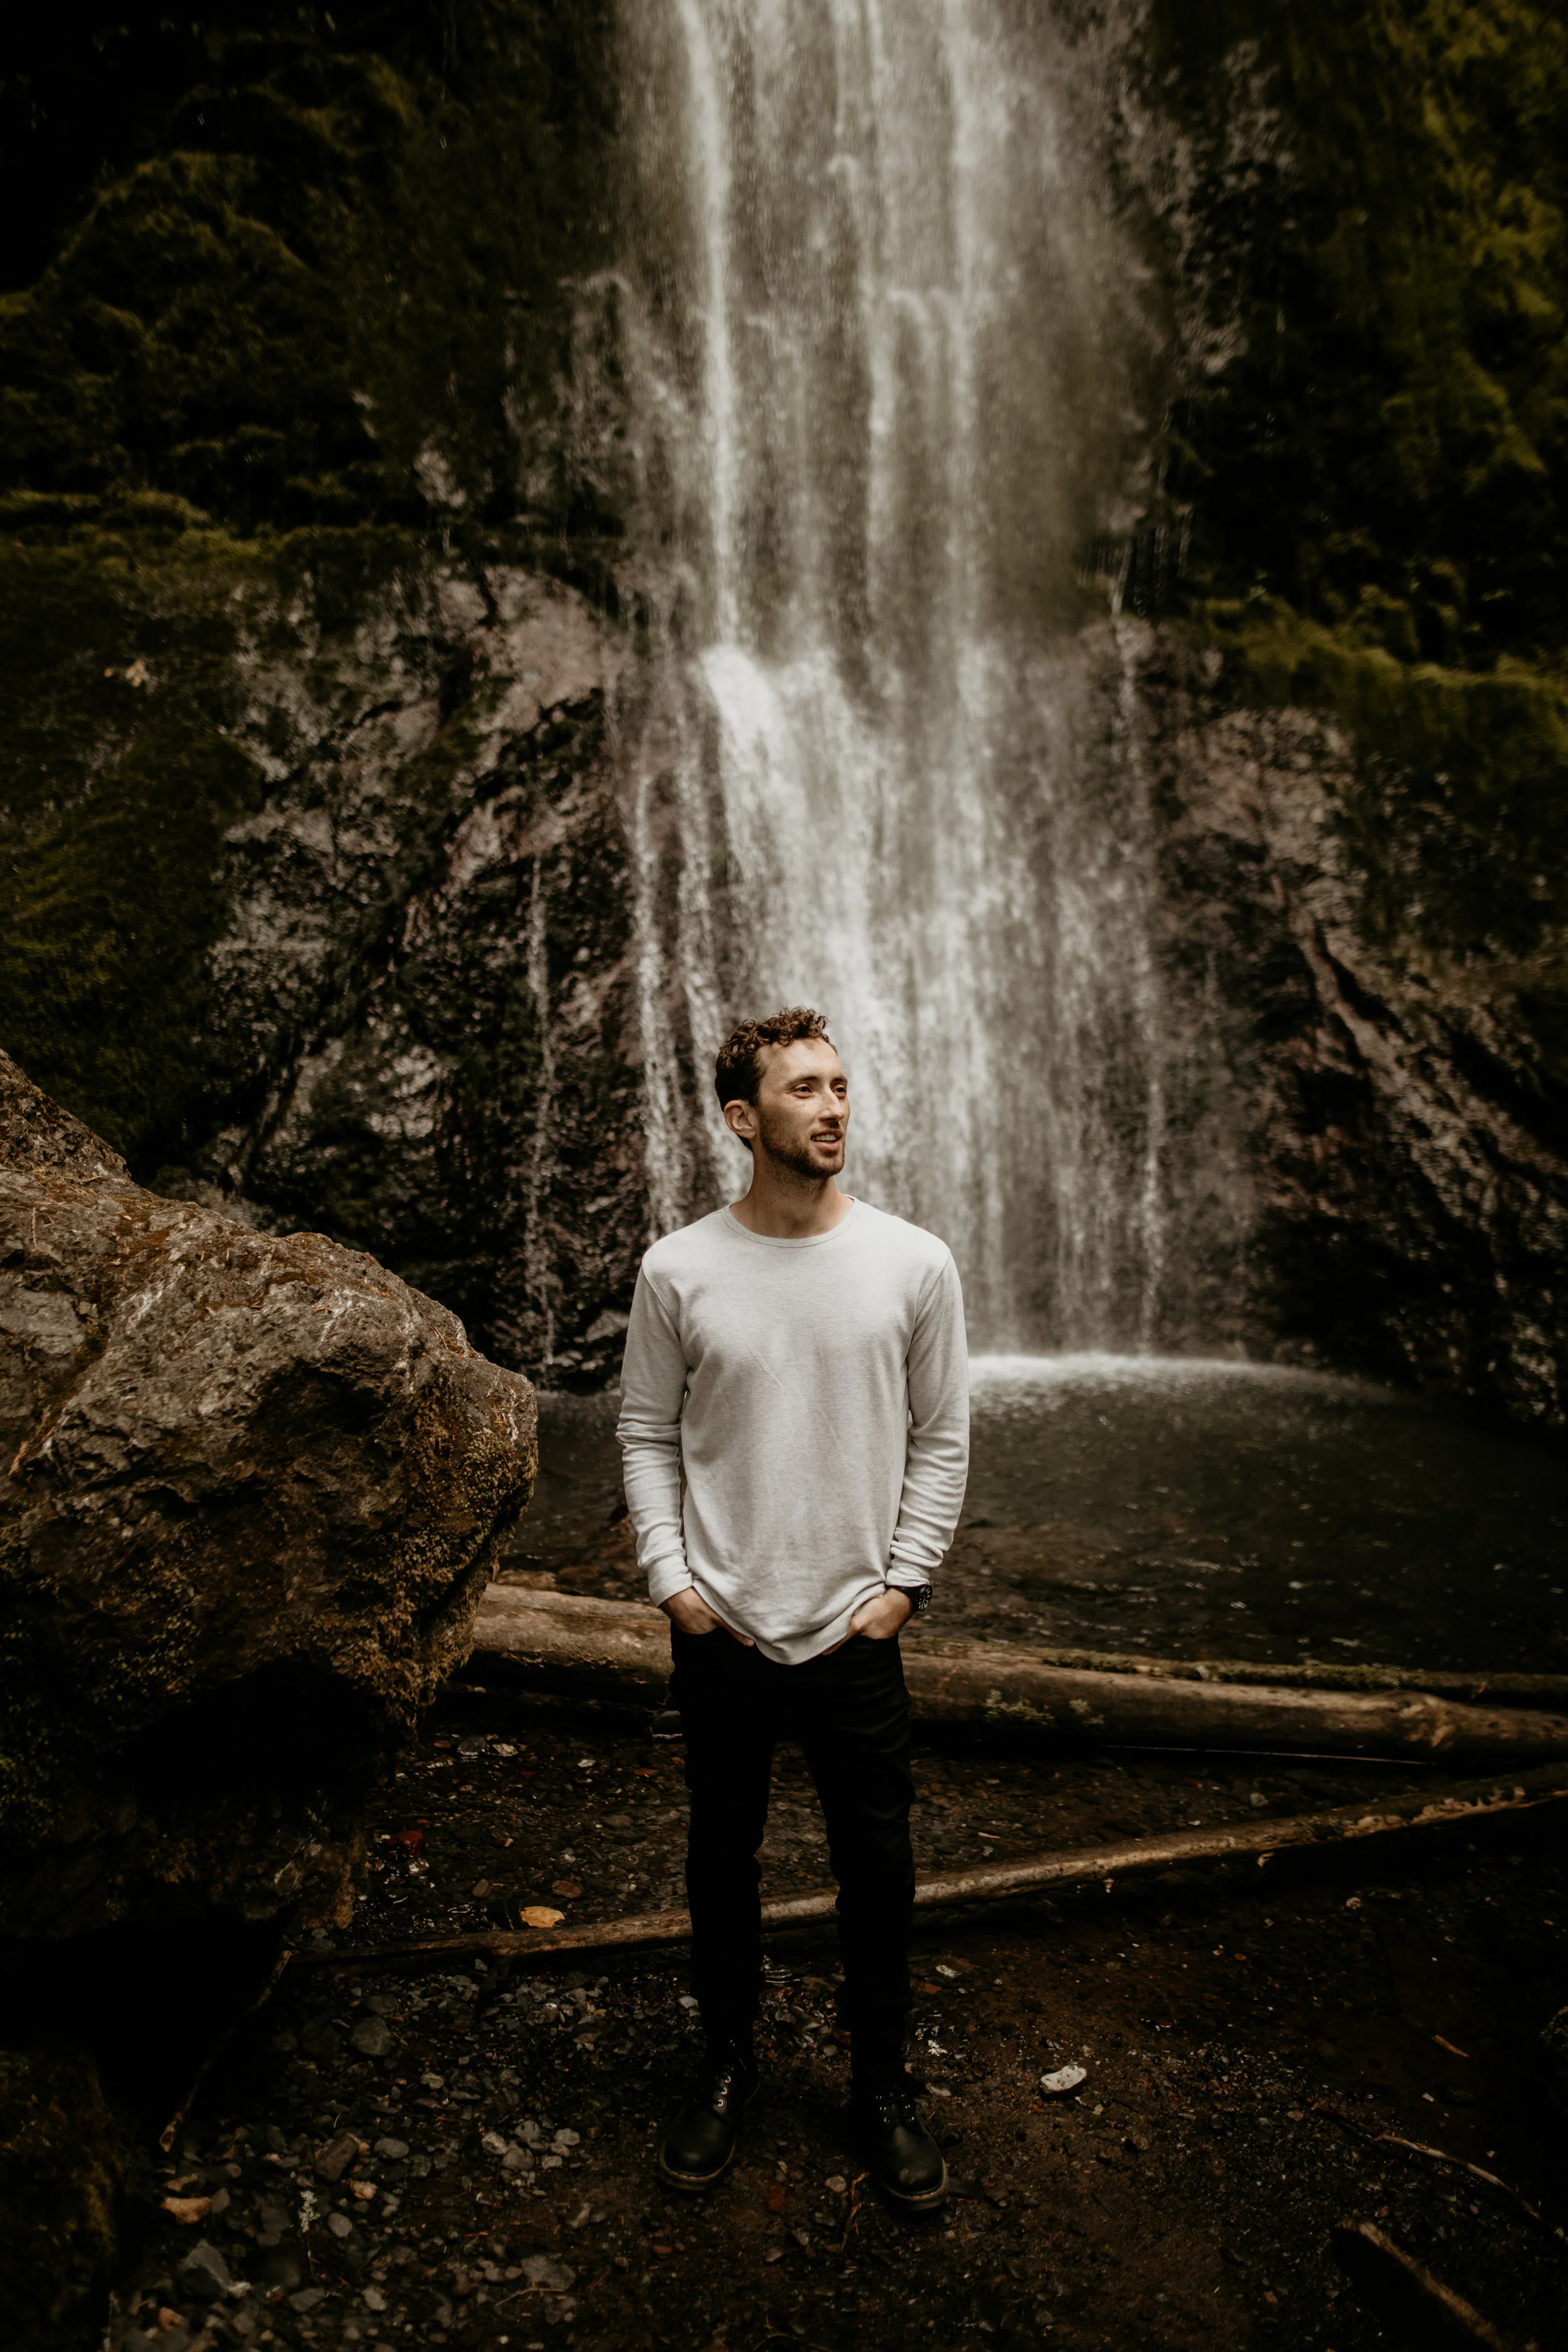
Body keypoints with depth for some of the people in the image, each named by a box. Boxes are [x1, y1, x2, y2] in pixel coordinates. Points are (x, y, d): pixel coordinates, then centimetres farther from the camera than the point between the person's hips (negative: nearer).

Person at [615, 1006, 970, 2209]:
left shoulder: (915, 1263, -6)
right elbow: (648, 1432, 3)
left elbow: (943, 1436, 1)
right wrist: (671, 1577, -4)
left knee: (878, 1873, 12)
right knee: (723, 1859, 17)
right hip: (721, 1629, 1)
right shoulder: (679, 1271, -6)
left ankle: (882, 2085, 35)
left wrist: (902, 1581, -4)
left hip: (857, 1629, 0)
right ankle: (728, 2062, 40)